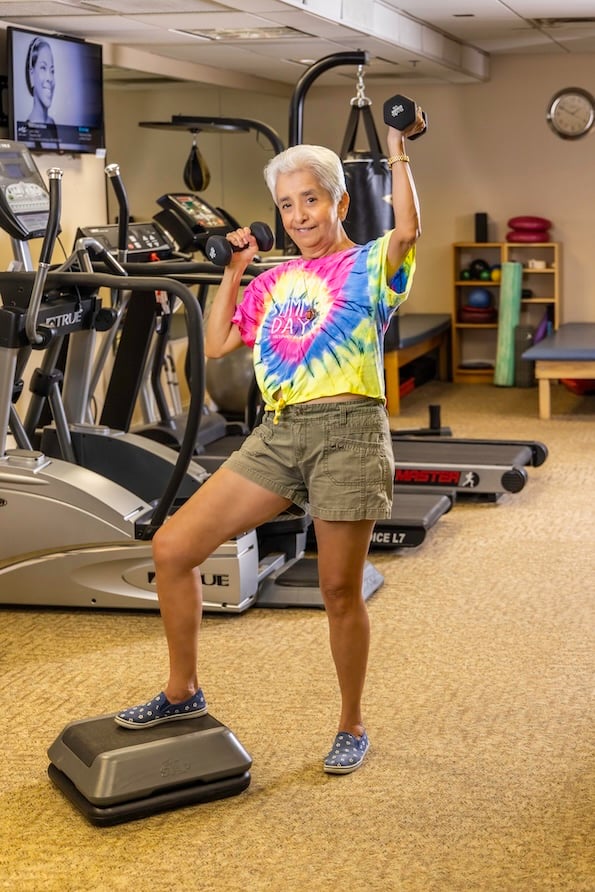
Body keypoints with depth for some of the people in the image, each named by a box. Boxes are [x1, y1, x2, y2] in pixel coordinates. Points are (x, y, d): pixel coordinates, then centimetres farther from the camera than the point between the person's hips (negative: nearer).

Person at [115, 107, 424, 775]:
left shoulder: (369, 264, 6)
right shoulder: (274, 281, 20)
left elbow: (407, 229, -17)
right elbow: (216, 344, 17)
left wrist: (398, 150, -11)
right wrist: (232, 273, 15)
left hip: (348, 430, -5)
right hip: (278, 434, 5)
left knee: (339, 592, 2)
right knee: (171, 548, -1)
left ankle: (352, 727, 24)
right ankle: (182, 693, 16)